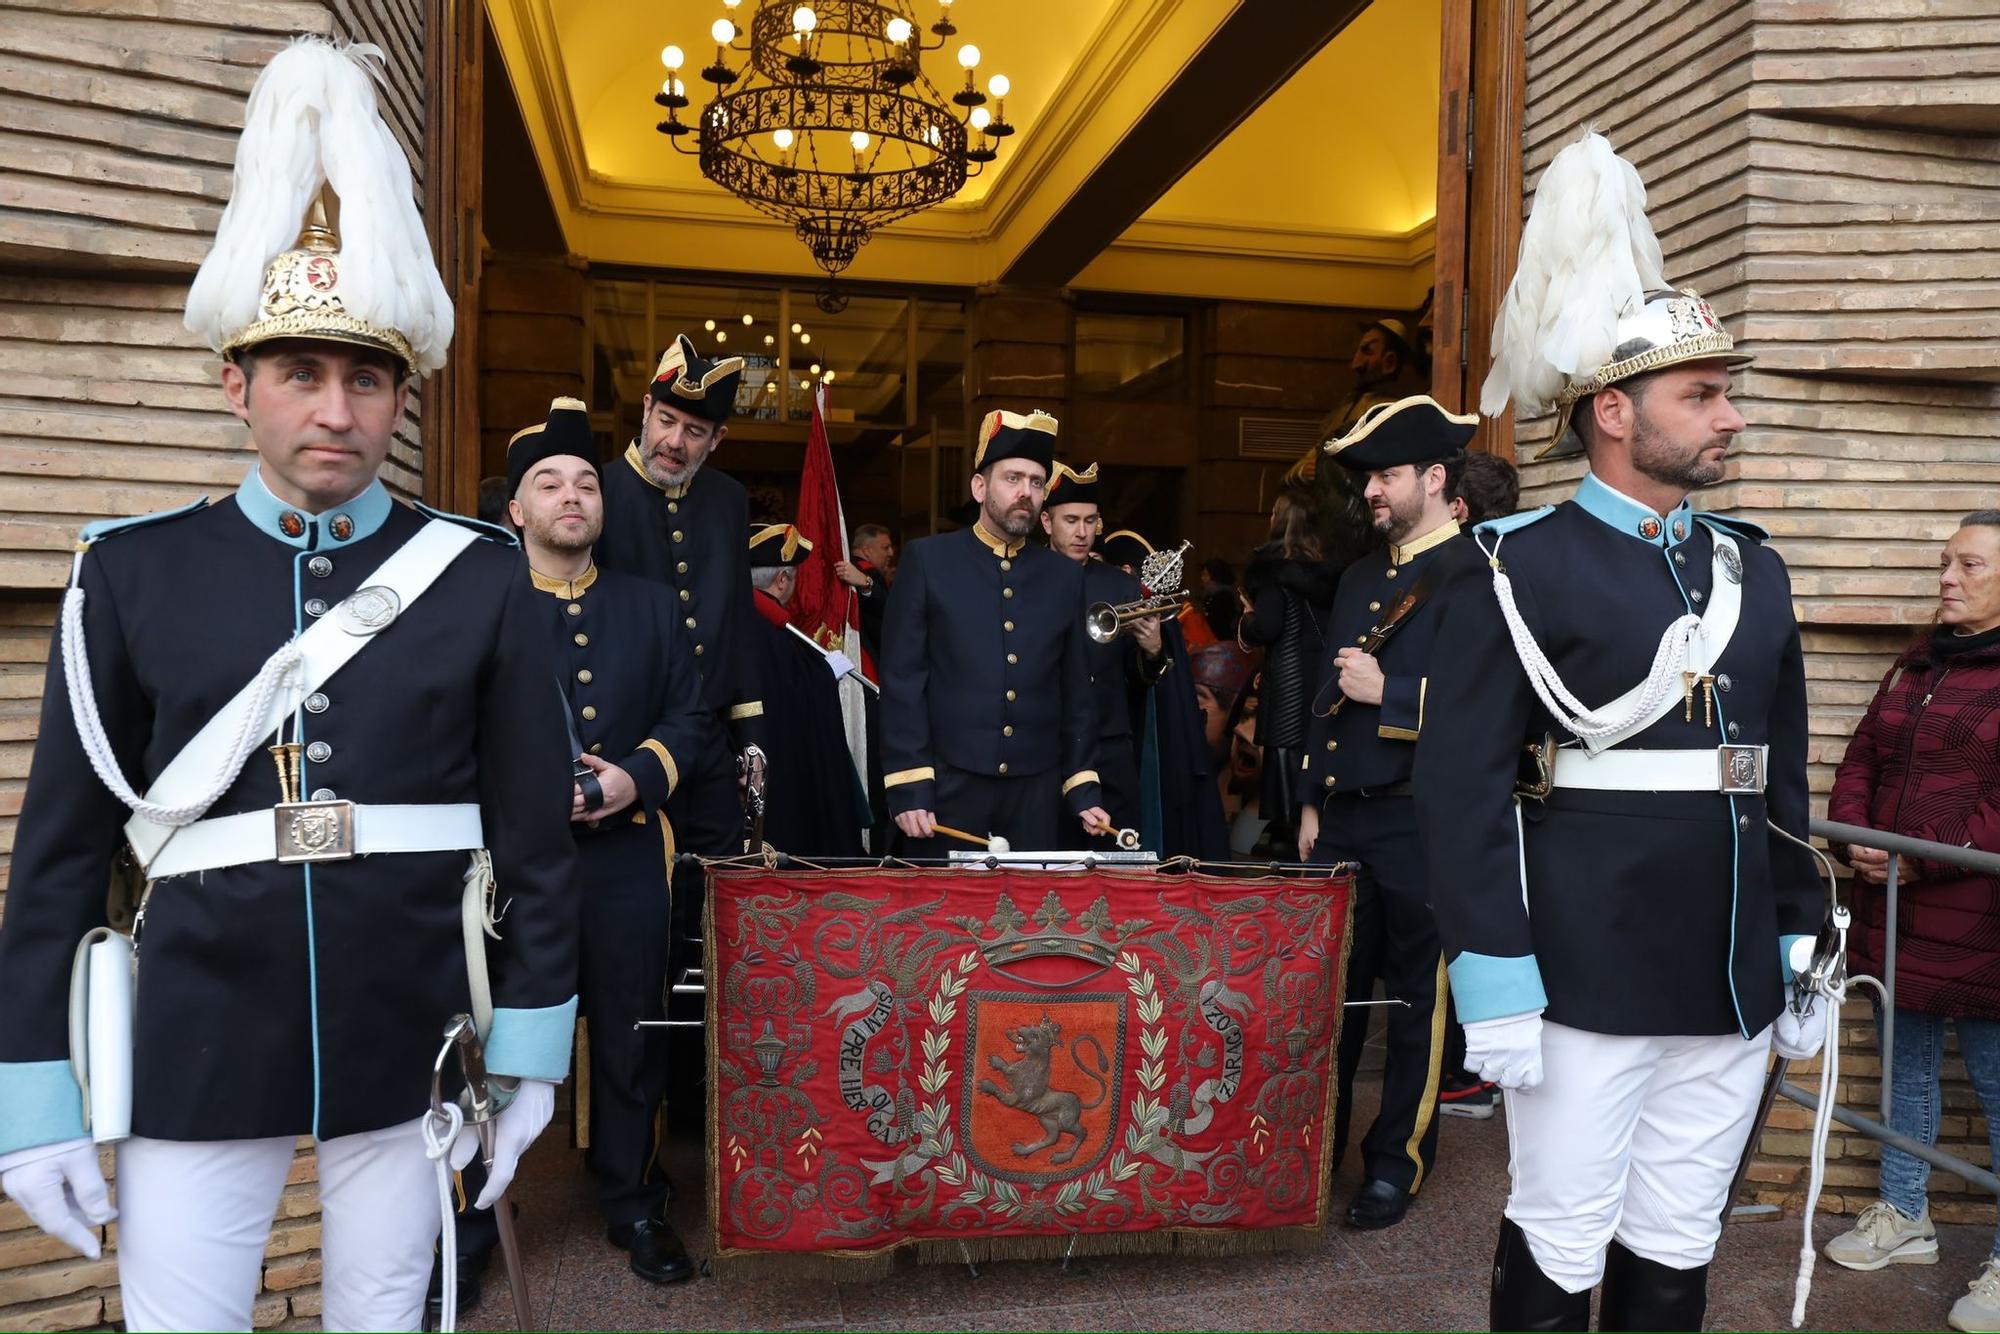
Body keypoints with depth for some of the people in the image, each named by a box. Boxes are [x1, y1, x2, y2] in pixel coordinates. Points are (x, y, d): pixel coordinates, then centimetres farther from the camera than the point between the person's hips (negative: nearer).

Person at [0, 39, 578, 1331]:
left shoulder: (484, 578, -3)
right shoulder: (133, 572, -1)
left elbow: (538, 832, 0)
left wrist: (531, 1055, 1)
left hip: (409, 1052, 0)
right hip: (195, 1056, 0)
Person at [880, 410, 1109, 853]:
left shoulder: (1065, 577, 10)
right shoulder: (927, 560, 0)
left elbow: (1076, 693, 12)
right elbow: (901, 681, -4)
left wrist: (1084, 791, 6)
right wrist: (907, 789, -10)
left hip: (1035, 793, 3)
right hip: (947, 789, -3)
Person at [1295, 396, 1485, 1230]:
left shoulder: (1478, 575, -8)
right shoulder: (1359, 577, 17)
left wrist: (1390, 690, -19)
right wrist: (1312, 803, 17)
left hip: (1423, 824, -7)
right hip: (1344, 817, 7)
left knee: (1416, 1000, 6)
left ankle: (1396, 1166, 20)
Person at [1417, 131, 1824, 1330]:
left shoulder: (1754, 570, 11)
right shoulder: (1520, 571, -9)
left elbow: (1784, 778, 16)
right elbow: (1463, 786, -13)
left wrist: (1800, 947, 13)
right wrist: (1494, 981, -16)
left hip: (1731, 987, 6)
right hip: (1585, 982, -6)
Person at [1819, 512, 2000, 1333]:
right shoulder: (1916, 666, 14)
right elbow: (1861, 762, 13)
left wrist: (1922, 856, -20)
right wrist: (1855, 840, -4)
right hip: (1893, 914, 7)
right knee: (1906, 1067, 18)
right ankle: (1904, 1218, 34)